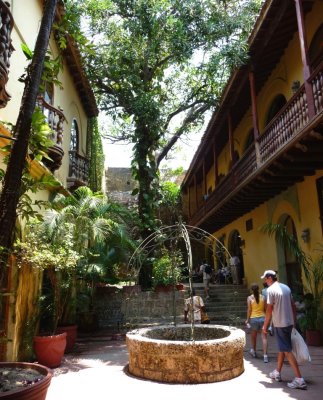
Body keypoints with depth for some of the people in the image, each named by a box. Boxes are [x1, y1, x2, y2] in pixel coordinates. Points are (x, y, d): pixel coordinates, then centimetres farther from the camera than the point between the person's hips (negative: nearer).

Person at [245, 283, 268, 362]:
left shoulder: (250, 298, -5)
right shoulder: (263, 297, 0)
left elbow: (249, 310, -7)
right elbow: (265, 309, 4)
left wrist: (247, 319, 3)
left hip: (253, 318, -1)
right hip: (262, 318, 1)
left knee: (253, 336, 19)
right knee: (264, 337, 1)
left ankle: (253, 351, 34)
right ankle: (265, 355, -6)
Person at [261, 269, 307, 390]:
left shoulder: (270, 290, -14)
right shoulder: (286, 287, 9)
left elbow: (269, 309, -15)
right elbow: (293, 306, 12)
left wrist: (265, 325, -5)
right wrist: (294, 321, 19)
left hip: (280, 324, -8)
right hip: (289, 323, 8)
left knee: (287, 351, -2)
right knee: (282, 348, 19)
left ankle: (299, 379, -3)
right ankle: (277, 373, 30)